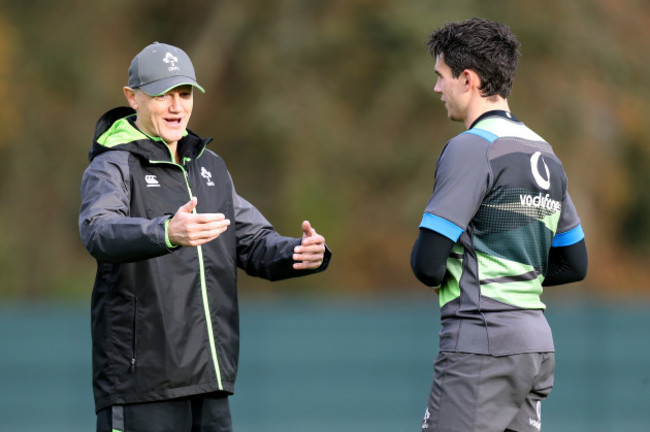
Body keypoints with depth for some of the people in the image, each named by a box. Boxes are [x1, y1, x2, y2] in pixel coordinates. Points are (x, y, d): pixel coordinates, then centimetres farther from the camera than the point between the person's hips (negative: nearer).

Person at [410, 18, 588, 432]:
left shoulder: (471, 147, -11)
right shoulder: (544, 153, 15)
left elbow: (426, 264, -15)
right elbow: (574, 265, 21)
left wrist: (439, 276, 6)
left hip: (481, 342, -8)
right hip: (536, 345, 8)